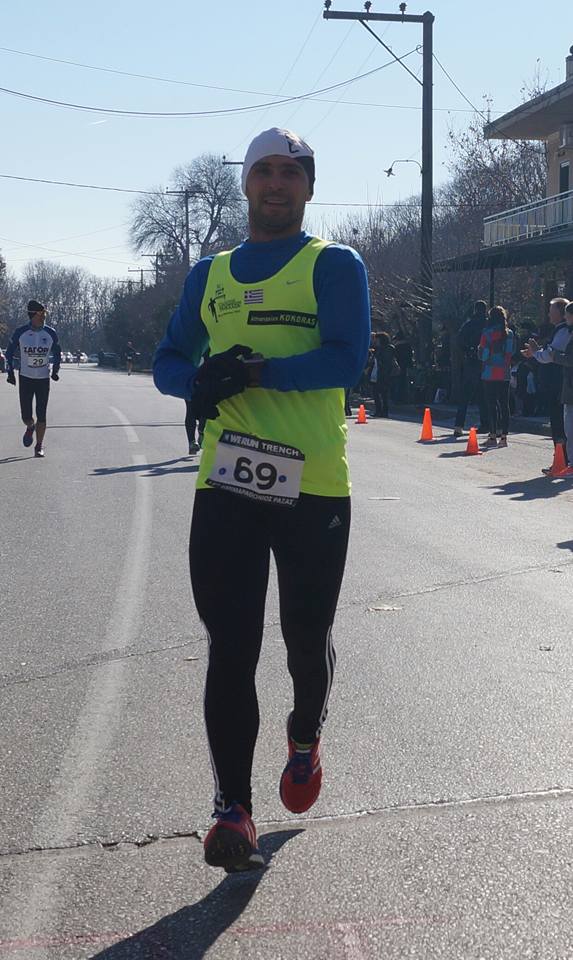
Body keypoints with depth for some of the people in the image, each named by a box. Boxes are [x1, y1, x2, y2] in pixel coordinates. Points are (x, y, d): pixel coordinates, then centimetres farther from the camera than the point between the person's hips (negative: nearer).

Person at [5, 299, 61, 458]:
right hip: (25, 378, -1)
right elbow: (9, 352, 6)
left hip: (43, 379, 1)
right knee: (26, 416, -2)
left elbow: (57, 353, 12)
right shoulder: (20, 332, -7)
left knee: (41, 416, -2)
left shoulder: (50, 333, -3)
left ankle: (39, 446, 10)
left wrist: (55, 371, -2)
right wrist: (10, 372, -2)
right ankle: (30, 428, 34)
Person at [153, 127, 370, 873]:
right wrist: (198, 382, -8)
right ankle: (233, 809, 3)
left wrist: (256, 372, -24)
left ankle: (307, 735, 41)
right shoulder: (210, 274, 16)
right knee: (230, 648, -2)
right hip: (226, 486, 3)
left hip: (315, 486, -2)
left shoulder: (333, 265, 2)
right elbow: (168, 360, 16)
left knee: (307, 637, 9)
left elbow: (347, 359, -12)